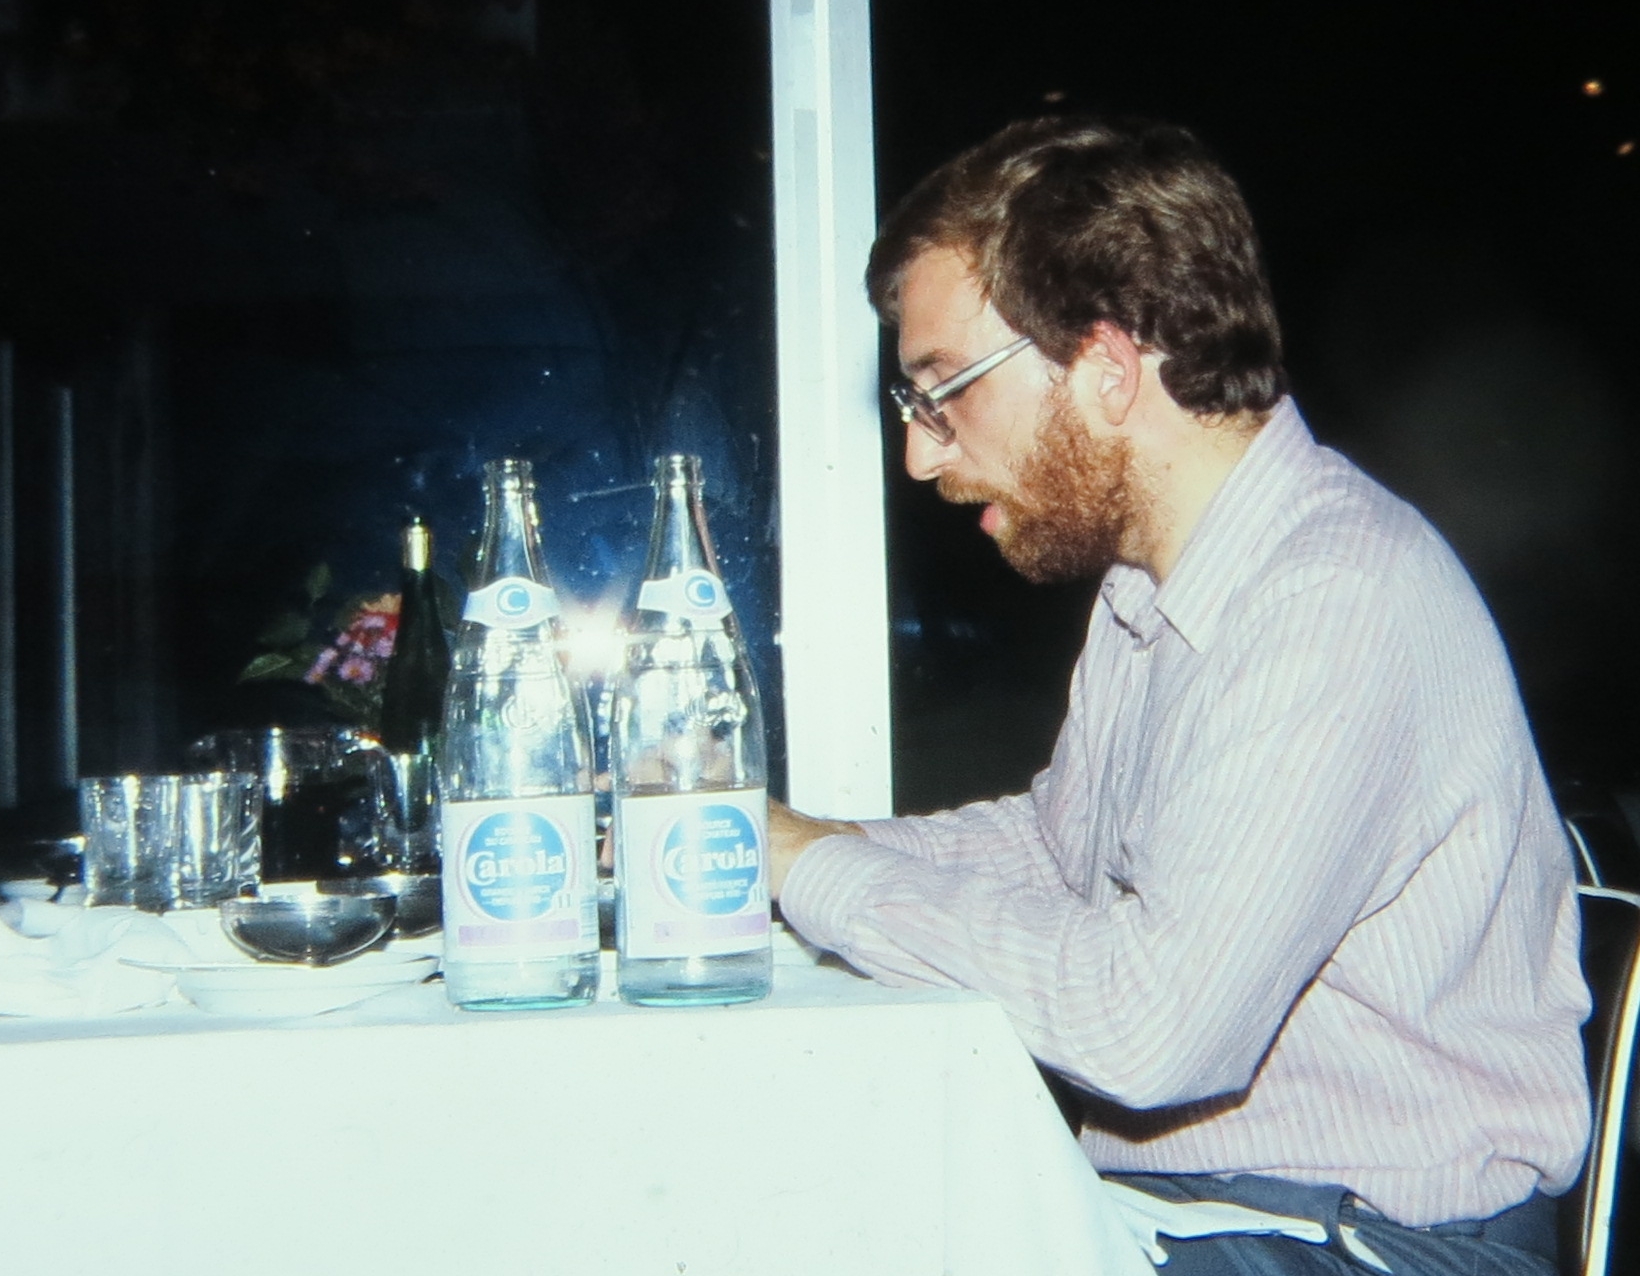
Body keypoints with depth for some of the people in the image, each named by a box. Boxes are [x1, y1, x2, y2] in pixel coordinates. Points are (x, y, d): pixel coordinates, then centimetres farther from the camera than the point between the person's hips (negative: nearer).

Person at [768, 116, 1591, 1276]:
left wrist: (820, 871, -18)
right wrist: (761, 843, 5)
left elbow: (1151, 1025, -30)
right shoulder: (1149, 574, 6)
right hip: (1164, 1177, 8)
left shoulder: (1340, 599, -24)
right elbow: (1055, 841, 18)